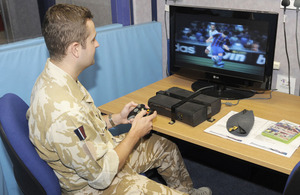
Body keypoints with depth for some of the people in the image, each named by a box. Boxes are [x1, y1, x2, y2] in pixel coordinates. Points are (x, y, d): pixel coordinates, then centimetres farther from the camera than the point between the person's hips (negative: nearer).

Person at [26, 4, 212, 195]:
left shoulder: (51, 78, -7)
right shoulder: (64, 112, -38)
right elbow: (102, 176, -28)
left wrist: (116, 118, 0)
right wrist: (135, 133, -17)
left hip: (99, 151, 9)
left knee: (167, 147, 19)